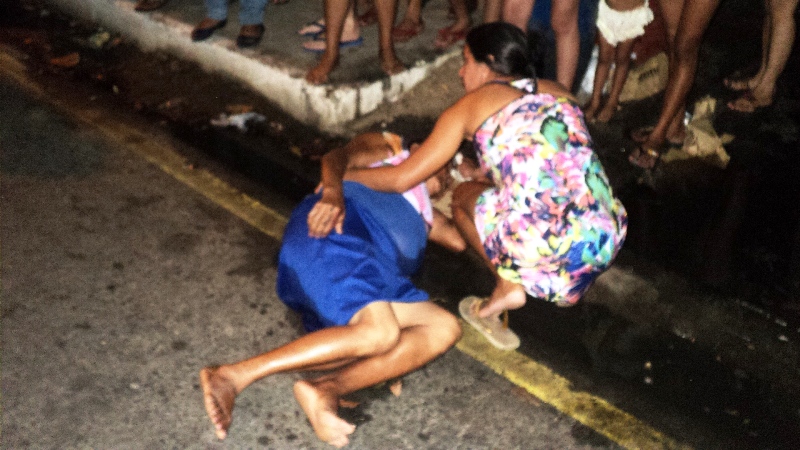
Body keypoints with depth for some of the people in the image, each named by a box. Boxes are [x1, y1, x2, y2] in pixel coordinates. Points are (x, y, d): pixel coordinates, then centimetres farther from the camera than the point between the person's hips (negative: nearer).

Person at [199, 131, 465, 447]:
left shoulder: (422, 213, 44)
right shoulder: (382, 148, 26)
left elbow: (458, 240, 29)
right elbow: (336, 158, 6)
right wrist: (333, 191, -18)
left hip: (371, 275, 7)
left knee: (445, 328, -15)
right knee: (379, 334, -32)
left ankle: (326, 389, -30)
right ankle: (233, 377, -29)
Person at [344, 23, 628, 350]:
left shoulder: (471, 105, 9)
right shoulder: (557, 92, 22)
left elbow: (401, 179, 12)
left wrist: (340, 176, 29)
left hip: (544, 246, -5)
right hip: (608, 240, 6)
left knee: (463, 196, 25)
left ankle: (509, 285, 7)